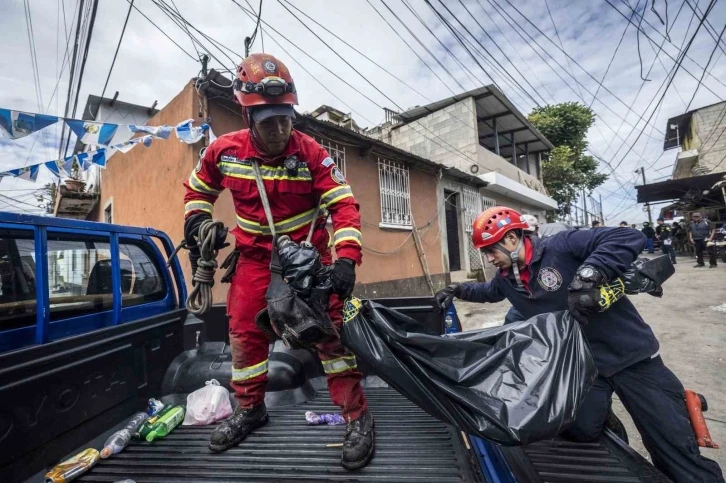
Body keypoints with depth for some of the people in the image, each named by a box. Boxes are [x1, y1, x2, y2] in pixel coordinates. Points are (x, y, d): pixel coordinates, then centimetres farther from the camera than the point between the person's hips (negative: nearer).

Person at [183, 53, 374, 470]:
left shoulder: (311, 153, -16)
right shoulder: (224, 150, -6)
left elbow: (344, 205, -20)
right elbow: (198, 187, 15)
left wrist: (346, 258, -32)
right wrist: (198, 218, -3)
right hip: (254, 257, 4)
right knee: (245, 332, 8)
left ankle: (358, 417, 6)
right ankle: (250, 410, 32)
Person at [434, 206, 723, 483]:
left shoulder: (561, 247, -22)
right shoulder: (507, 279, -1)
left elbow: (630, 239, -27)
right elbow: (488, 291, 21)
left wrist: (587, 276, -38)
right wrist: (458, 290, 7)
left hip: (630, 355, -4)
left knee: (677, 455, -2)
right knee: (579, 431, -11)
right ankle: (600, 406, 18)